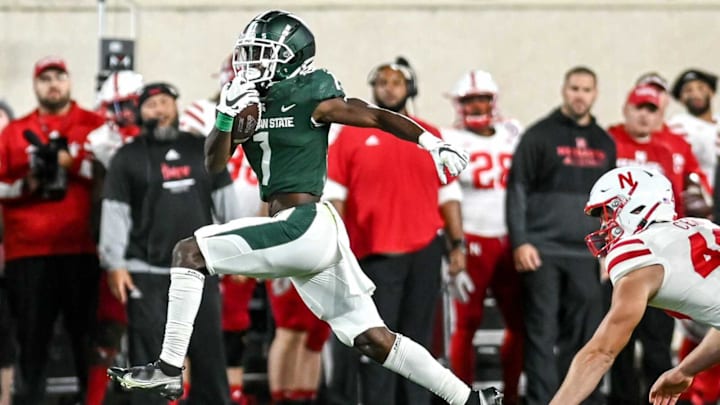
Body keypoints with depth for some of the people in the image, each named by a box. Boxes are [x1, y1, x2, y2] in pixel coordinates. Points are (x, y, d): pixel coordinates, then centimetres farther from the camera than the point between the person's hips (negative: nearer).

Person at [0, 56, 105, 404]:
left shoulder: (95, 126, 8)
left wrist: (72, 161, -13)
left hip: (82, 248, -1)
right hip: (28, 251, 1)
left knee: (88, 331, 0)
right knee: (31, 333, 2)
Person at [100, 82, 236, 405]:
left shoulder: (203, 150, 10)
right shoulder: (127, 157, 3)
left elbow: (225, 201, 13)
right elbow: (114, 212, -1)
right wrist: (114, 263, -9)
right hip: (146, 272, -2)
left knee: (209, 350, 7)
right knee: (148, 354, -2)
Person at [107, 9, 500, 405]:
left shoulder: (308, 99, -6)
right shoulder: (252, 101, 14)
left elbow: (379, 117, -2)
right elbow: (214, 163, 10)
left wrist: (434, 144, -9)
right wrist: (227, 115, -7)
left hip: (304, 226, -8)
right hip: (316, 238, 8)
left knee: (188, 252, -8)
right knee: (375, 340, 10)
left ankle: (169, 369, -7)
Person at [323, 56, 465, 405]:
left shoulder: (431, 137, 9)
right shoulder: (351, 135, 1)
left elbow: (448, 195, 13)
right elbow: (334, 195, 0)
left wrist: (458, 244, 7)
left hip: (424, 252, 3)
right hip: (374, 255, -3)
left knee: (416, 339, 8)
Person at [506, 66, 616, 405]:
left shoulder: (604, 143, 14)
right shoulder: (540, 135, -2)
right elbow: (517, 190, -5)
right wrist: (520, 242, -12)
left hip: (586, 255, 5)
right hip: (543, 252, -4)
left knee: (582, 334, 4)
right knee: (542, 332, -4)